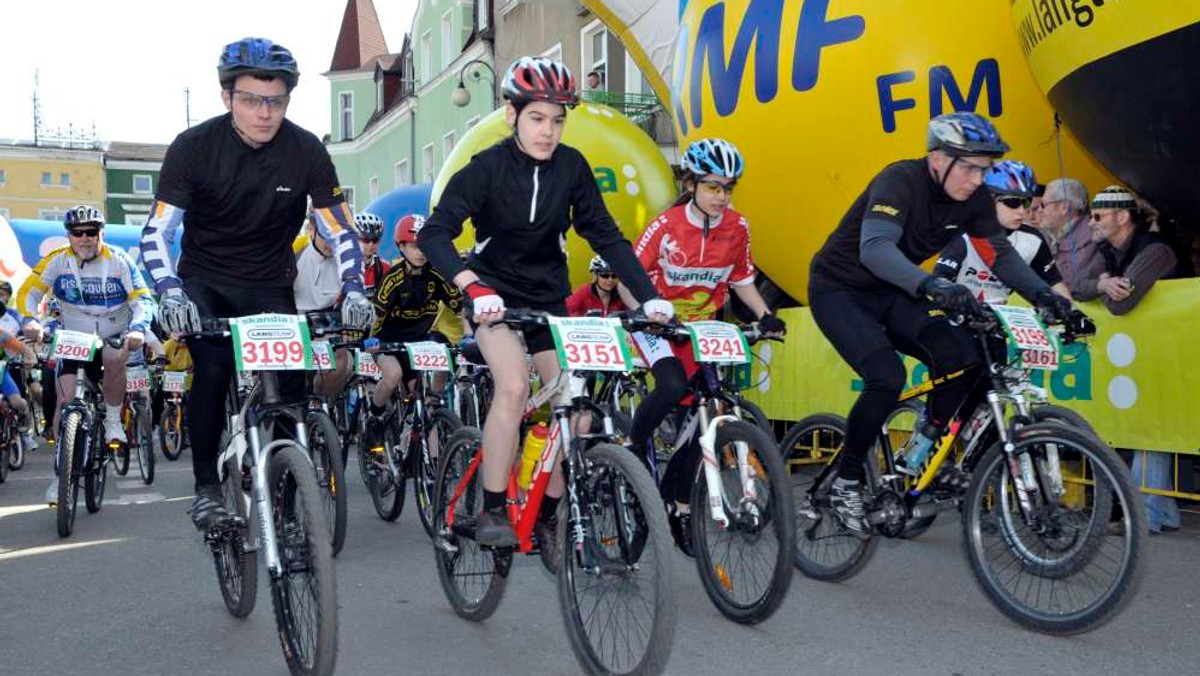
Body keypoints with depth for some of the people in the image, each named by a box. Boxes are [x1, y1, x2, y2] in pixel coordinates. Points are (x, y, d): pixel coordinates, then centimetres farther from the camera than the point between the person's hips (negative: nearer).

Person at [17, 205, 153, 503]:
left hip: (114, 336, -1)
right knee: (65, 399, -10)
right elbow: (28, 292, -10)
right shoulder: (57, 261, -9)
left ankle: (113, 420, -11)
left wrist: (138, 328, -36)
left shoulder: (118, 260, -12)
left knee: (114, 358, -36)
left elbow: (142, 298, -17)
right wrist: (30, 320, -31)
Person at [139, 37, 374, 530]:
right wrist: (171, 294, -35)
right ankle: (206, 487, -7)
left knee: (292, 380, -11)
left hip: (269, 285, 2)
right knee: (214, 369, -23)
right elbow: (156, 233, -18)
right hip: (204, 282, -1)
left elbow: (340, 232, -10)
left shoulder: (307, 152, -15)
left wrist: (353, 290, -26)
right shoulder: (194, 147, -18)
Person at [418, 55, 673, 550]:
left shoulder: (571, 167, -8)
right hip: (495, 296, -4)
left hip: (549, 297, 4)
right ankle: (492, 513, -17)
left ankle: (547, 518, 11)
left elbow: (604, 235, -5)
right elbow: (434, 233, -26)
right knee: (514, 385, -29)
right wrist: (472, 286, -43)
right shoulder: (486, 168, -17)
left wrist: (648, 296, -15)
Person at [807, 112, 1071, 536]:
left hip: (889, 293, 6)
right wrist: (930, 286, -58)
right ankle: (844, 484, -6)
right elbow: (874, 248, -42)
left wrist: (1042, 293, -19)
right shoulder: (900, 181, -27)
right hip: (839, 290, -6)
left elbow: (1000, 253, 0)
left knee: (956, 359, -18)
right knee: (887, 377, -25)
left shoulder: (973, 198, -7)